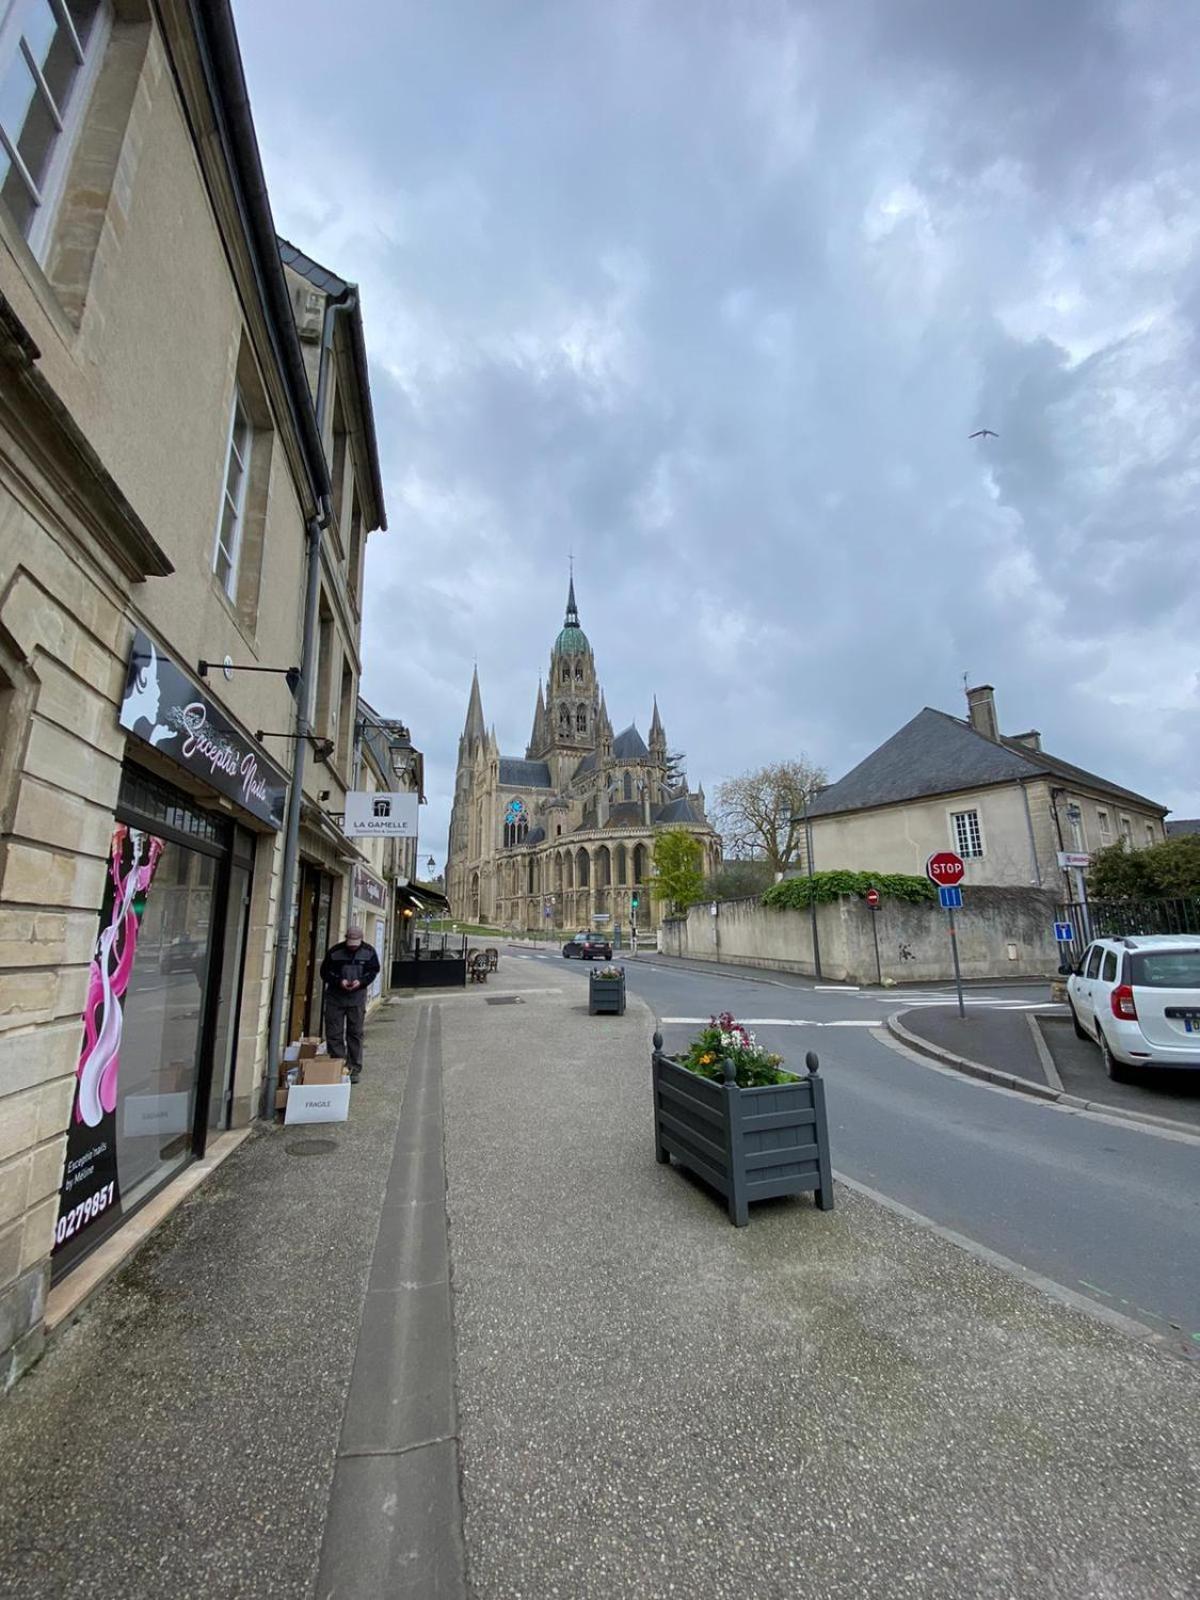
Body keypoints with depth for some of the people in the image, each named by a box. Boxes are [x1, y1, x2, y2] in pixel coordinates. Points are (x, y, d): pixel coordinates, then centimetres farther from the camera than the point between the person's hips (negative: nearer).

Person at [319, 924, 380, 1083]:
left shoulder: (369, 951, -5)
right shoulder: (334, 951, -9)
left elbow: (374, 971, 2)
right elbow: (325, 972, -2)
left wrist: (361, 982, -16)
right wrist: (339, 981, -18)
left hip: (357, 998, 1)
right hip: (335, 998, 0)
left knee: (355, 1034, 6)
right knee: (334, 1034, 2)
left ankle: (355, 1069, 15)